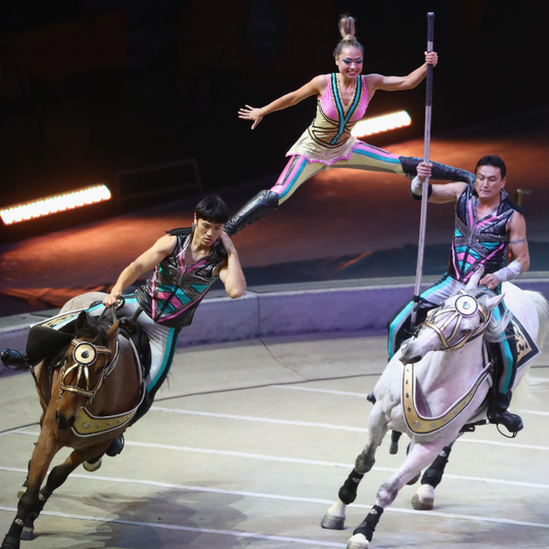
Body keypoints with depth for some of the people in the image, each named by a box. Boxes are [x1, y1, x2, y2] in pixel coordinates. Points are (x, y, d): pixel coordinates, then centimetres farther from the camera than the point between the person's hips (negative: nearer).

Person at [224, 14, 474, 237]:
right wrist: (261, 112, 3)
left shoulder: (370, 83, -16)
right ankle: (224, 232, -14)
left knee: (402, 165, 1)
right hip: (312, 150, -3)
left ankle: (462, 176, 13)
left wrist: (426, 66, -38)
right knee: (276, 196, -19)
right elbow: (293, 98, -8)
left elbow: (407, 82, -19)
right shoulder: (324, 83, -24)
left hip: (345, 148, 3)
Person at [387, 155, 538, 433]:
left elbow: (523, 261, -5)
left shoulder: (512, 216, -10)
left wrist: (499, 276, -22)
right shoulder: (463, 193, -2)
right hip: (451, 284, 3)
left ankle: (500, 406, 7)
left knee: (508, 353, -19)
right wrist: (421, 178, -29)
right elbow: (422, 193, -7)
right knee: (398, 326, -5)